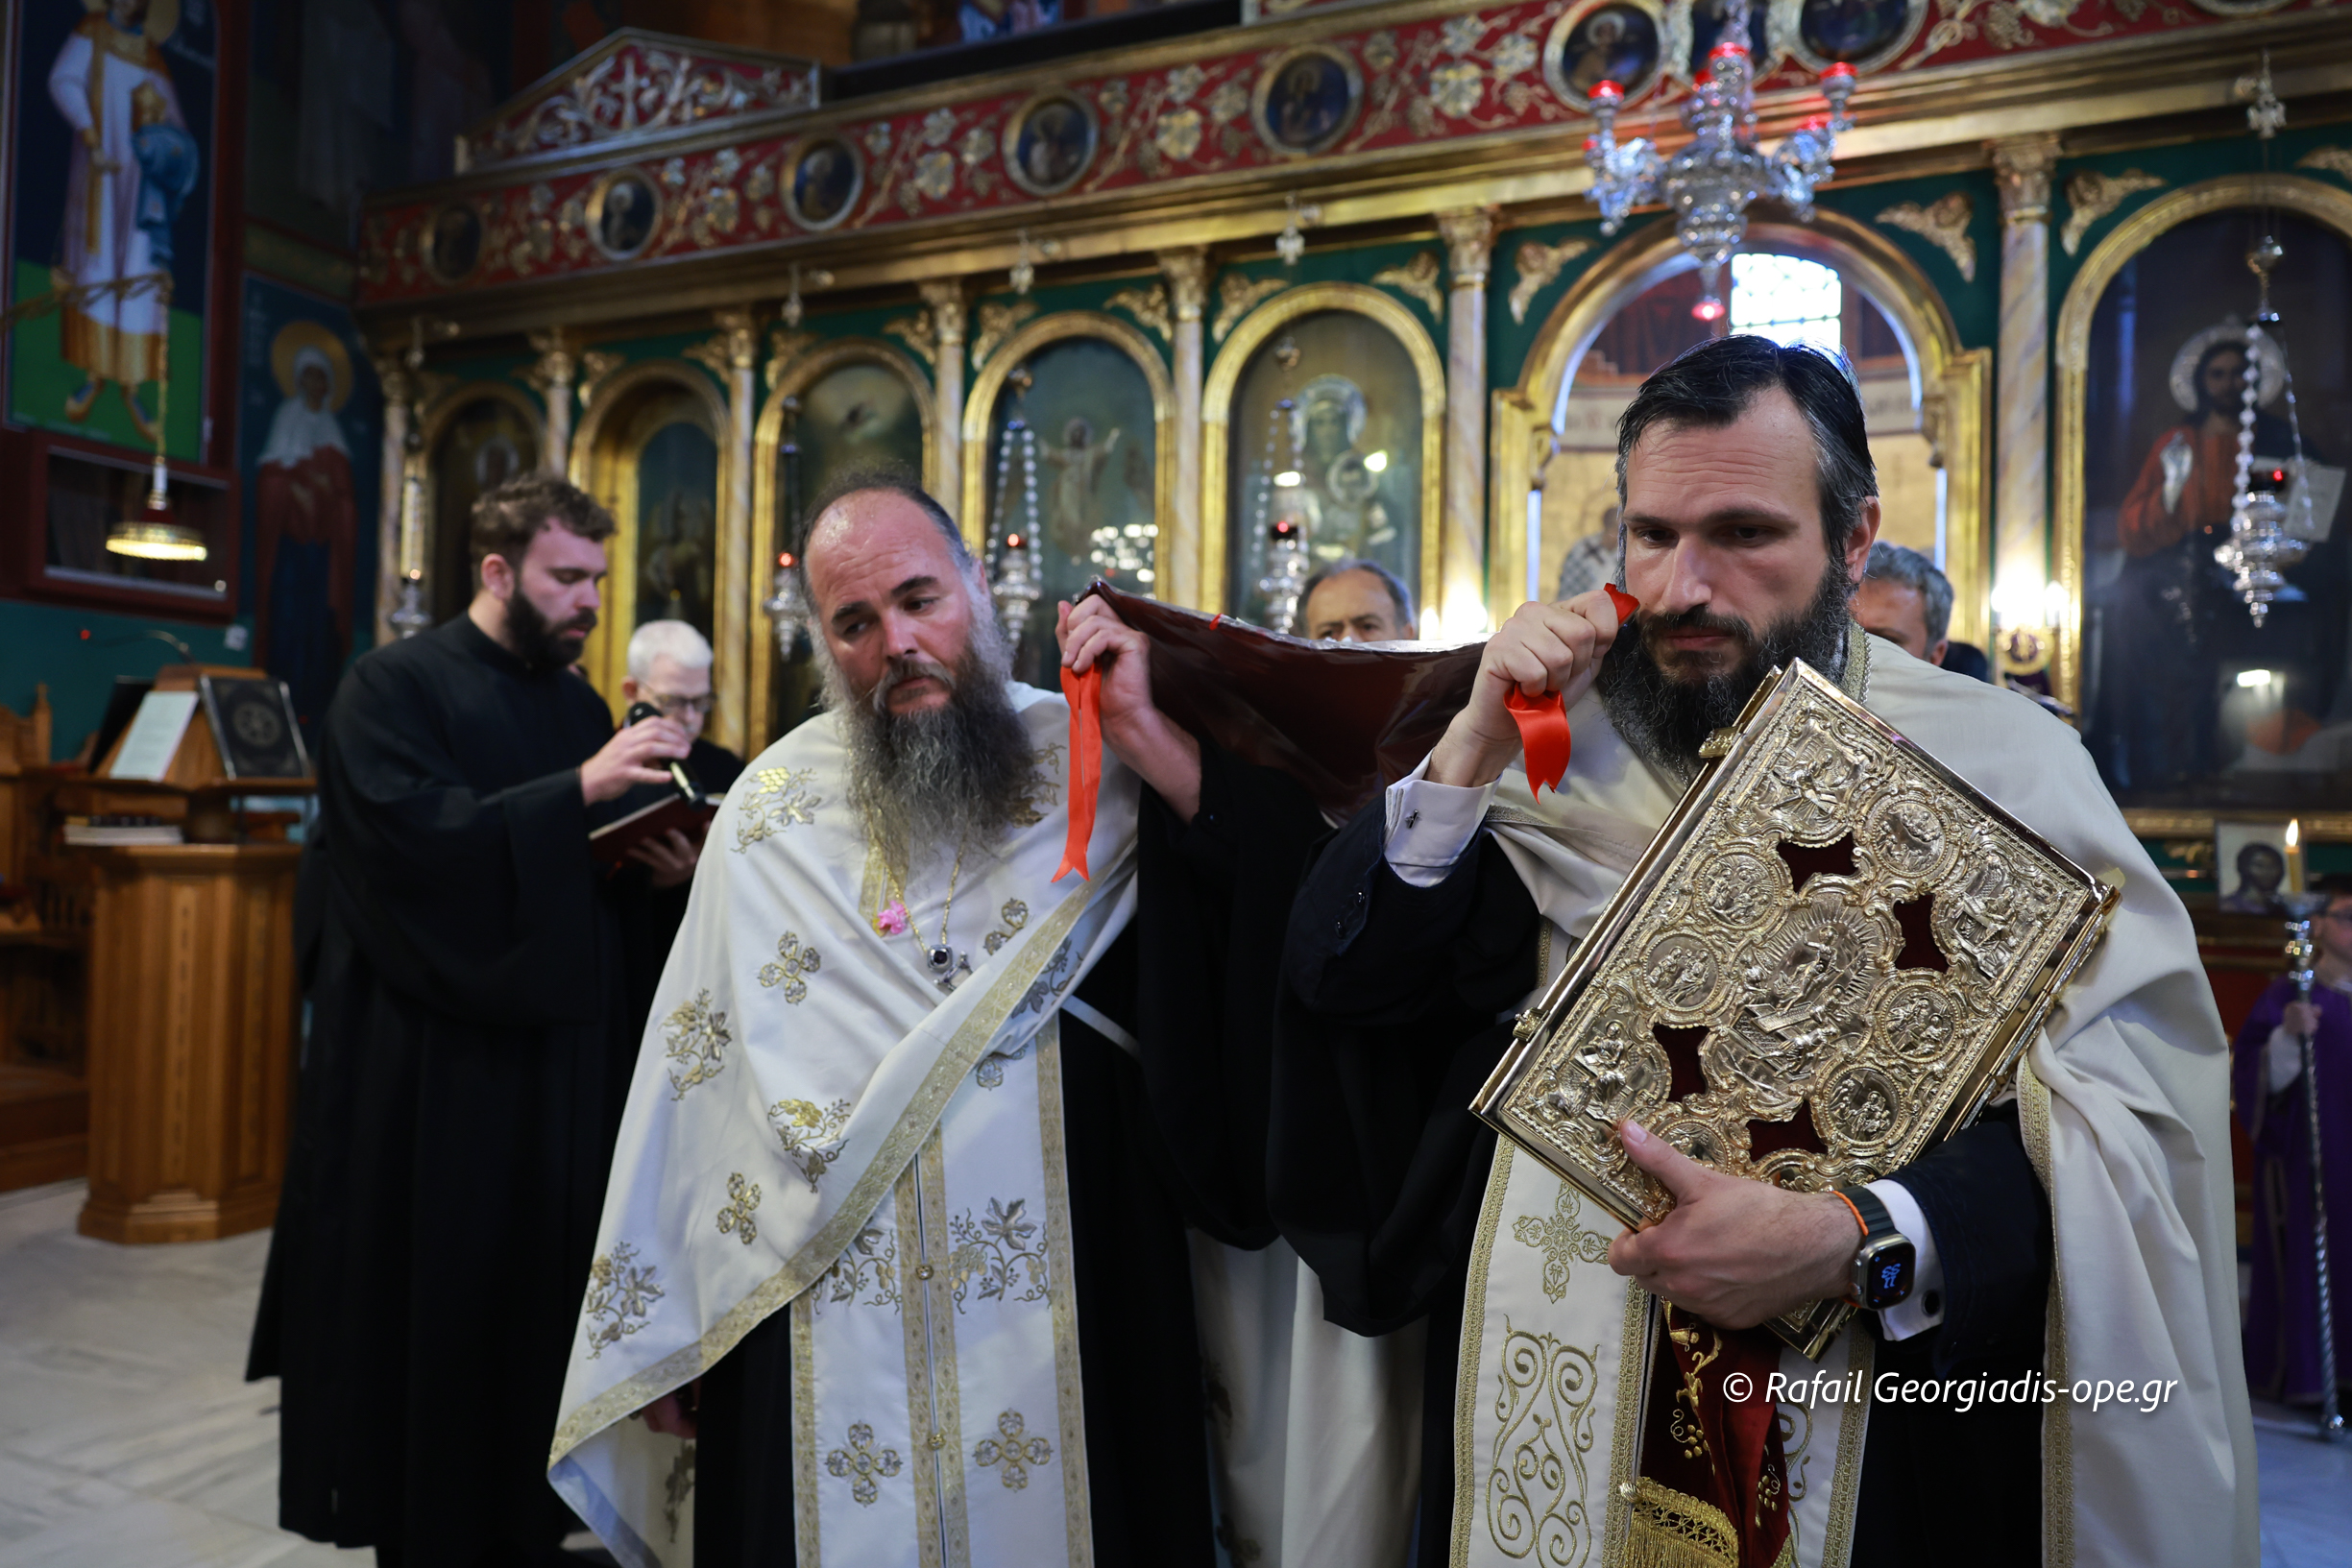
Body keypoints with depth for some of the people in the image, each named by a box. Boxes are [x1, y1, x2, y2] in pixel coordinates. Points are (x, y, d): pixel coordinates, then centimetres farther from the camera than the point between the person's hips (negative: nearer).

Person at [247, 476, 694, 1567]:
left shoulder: (580, 703, 13)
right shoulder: (394, 686, -6)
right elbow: (413, 834, -20)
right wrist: (578, 788, -26)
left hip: (561, 1052, 6)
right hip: (434, 1062, -5)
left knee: (548, 1291, 10)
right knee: (435, 1302, 4)